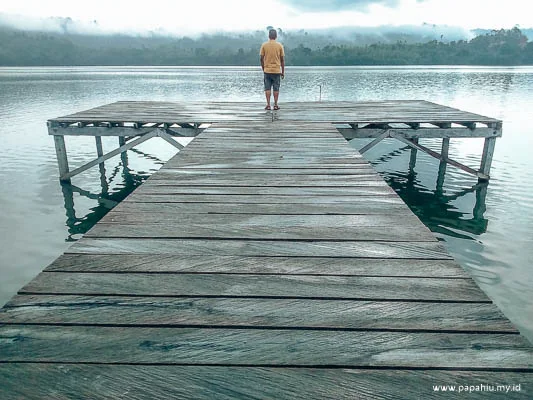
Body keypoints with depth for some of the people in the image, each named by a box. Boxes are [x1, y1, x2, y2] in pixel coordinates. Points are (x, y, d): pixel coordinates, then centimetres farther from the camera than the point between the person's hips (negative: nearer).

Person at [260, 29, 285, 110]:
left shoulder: (264, 45, 0)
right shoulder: (280, 45, -1)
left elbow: (261, 59, 1)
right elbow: (282, 60, 1)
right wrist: (283, 71, 8)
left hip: (267, 70, 0)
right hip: (277, 70, 0)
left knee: (267, 88, 4)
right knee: (276, 88, 5)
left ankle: (268, 105, 1)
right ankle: (275, 105, 5)